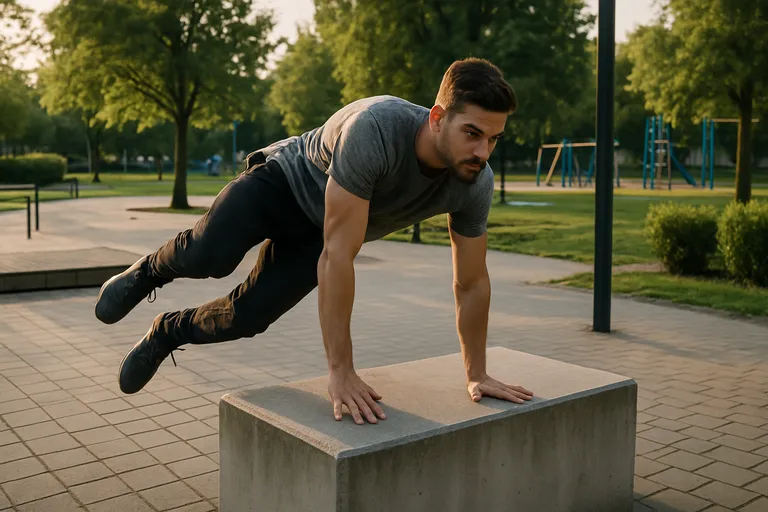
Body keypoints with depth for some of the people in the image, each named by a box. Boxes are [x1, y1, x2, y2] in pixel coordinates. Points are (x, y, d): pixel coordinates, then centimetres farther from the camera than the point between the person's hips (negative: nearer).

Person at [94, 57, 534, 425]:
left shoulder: (476, 184, -23)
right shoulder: (375, 129, -40)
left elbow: (471, 282, -10)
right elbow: (338, 255, -40)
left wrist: (478, 375, -5)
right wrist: (341, 371, -38)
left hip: (315, 231, 4)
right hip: (284, 181, -4)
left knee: (248, 317, -9)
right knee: (208, 257, -30)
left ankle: (168, 333, 23)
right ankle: (150, 273, 8)